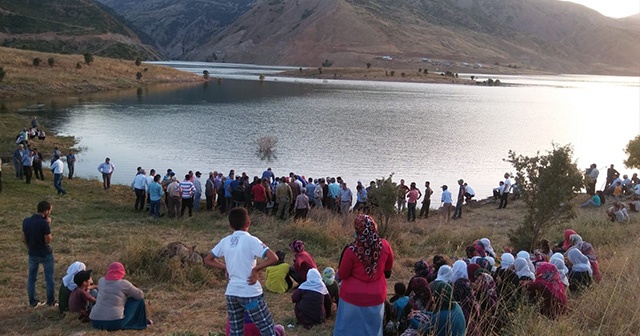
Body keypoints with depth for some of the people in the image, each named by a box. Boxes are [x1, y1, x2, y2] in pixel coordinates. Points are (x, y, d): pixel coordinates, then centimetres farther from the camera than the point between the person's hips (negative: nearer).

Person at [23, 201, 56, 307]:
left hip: (32, 254, 5)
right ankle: (51, 302, 18)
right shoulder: (44, 223, -24)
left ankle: (33, 302, 25)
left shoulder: (26, 221, -5)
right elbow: (48, 240, -18)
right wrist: (48, 225, -13)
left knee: (32, 278, 17)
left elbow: (24, 239, 3)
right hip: (45, 254, -5)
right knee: (49, 278, 9)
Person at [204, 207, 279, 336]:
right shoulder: (250, 240, -11)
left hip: (231, 293, 6)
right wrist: (256, 269, -10)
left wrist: (227, 268, 9)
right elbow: (273, 258, -20)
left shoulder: (225, 241, 5)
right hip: (250, 293, -6)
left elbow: (207, 260, 17)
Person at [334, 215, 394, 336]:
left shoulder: (352, 250, -25)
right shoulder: (384, 245, -14)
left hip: (353, 296, -3)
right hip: (375, 296, 3)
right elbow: (388, 268, 5)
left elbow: (342, 275, -11)